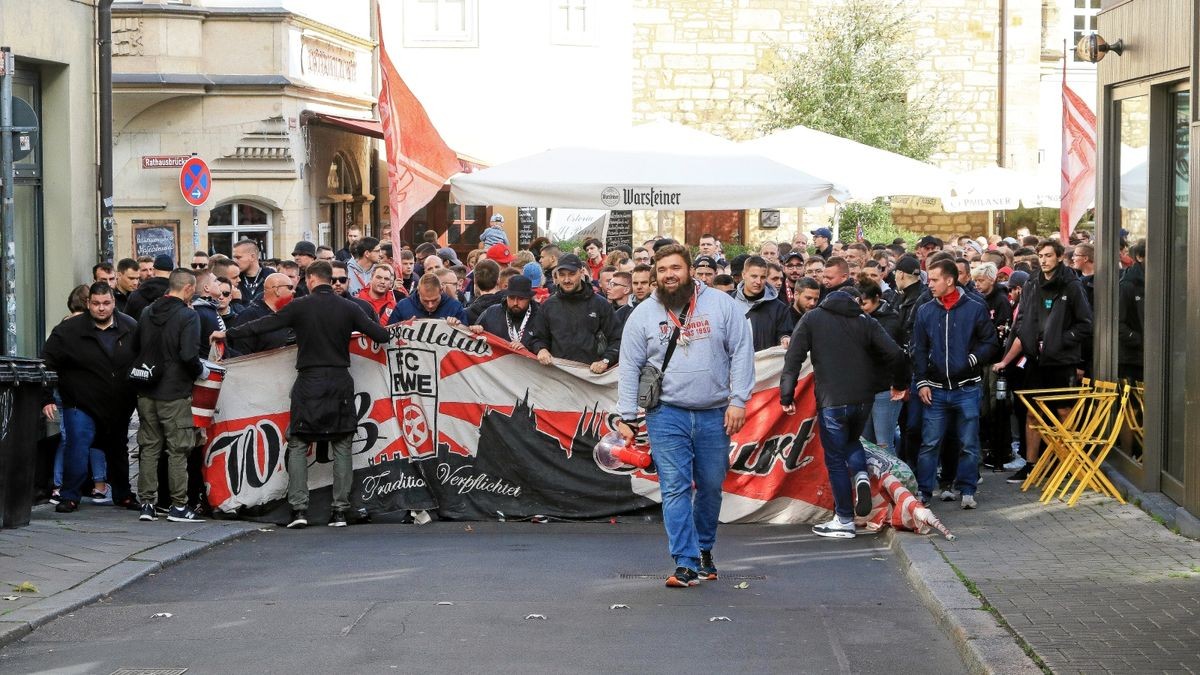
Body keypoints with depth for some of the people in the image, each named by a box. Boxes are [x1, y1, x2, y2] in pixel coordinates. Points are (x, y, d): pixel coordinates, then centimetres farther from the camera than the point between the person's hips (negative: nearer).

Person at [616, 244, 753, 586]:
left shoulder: (721, 304, 1)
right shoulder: (643, 314, 3)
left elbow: (742, 352, 0)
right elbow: (629, 367, 5)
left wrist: (738, 401, -7)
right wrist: (626, 415, 0)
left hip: (714, 414, 1)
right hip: (667, 413, -1)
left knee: (711, 487, 12)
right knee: (676, 488, -7)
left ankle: (703, 548, 32)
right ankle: (686, 563, -7)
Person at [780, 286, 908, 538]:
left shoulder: (812, 319, 5)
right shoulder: (866, 321, 7)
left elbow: (793, 358, -4)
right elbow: (895, 354, -1)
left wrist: (787, 395, -2)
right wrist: (900, 384, 15)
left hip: (831, 402, -3)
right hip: (863, 400, 3)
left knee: (836, 460, 7)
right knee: (851, 441, 29)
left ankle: (844, 520, 9)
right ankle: (861, 475, 0)